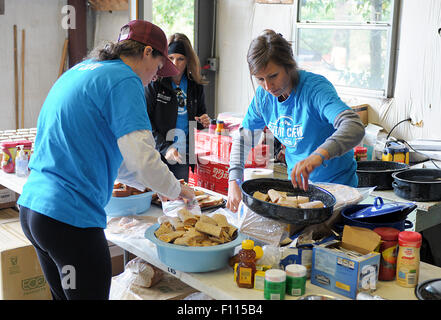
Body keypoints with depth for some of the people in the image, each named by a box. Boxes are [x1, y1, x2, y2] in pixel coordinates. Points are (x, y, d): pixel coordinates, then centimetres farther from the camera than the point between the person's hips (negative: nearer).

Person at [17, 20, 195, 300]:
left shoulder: (80, 71, 18)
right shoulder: (123, 80, -11)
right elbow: (141, 156, -19)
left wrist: (145, 182, 27)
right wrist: (175, 190, 0)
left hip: (32, 205, 9)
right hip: (71, 219, -9)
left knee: (63, 294, 21)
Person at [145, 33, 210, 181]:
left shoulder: (196, 86, 8)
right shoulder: (154, 84, -5)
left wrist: (204, 123, -2)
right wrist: (164, 147, -20)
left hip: (183, 157, 3)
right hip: (157, 155, -3)